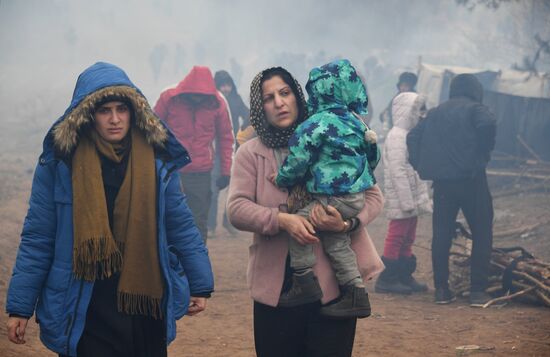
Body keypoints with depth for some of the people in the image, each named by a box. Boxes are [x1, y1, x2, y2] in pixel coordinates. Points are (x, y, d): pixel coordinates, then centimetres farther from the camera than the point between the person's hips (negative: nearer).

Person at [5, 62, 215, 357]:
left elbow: (181, 227, 9)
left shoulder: (157, 160, 2)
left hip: (146, 308, 3)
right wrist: (20, 307, -4)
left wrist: (200, 285, 9)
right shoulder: (59, 163, -5)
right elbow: (37, 239, -3)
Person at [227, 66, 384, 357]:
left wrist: (348, 222, -18)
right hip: (276, 285, 0)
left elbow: (373, 196, 3)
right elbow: (236, 209, -6)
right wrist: (282, 220, -23)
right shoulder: (250, 153, 5)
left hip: (334, 279, 0)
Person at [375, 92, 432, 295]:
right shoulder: (397, 136, -15)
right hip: (401, 200, -10)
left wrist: (423, 198, 19)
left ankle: (404, 277, 19)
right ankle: (386, 279, -4)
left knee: (407, 240, 13)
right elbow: (398, 172, -21)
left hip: (412, 199, 10)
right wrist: (406, 202, -23)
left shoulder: (409, 135, 17)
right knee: (396, 238, -7)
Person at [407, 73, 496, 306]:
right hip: (471, 179, -5)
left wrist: (420, 165, 13)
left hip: (442, 181, 5)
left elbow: (413, 136, 13)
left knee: (441, 234, 10)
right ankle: (477, 290, -2)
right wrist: (483, 154, -10)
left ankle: (441, 289, 10)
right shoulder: (475, 109, 0)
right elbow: (488, 124, -21)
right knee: (481, 234, 3)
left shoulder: (436, 112, 17)